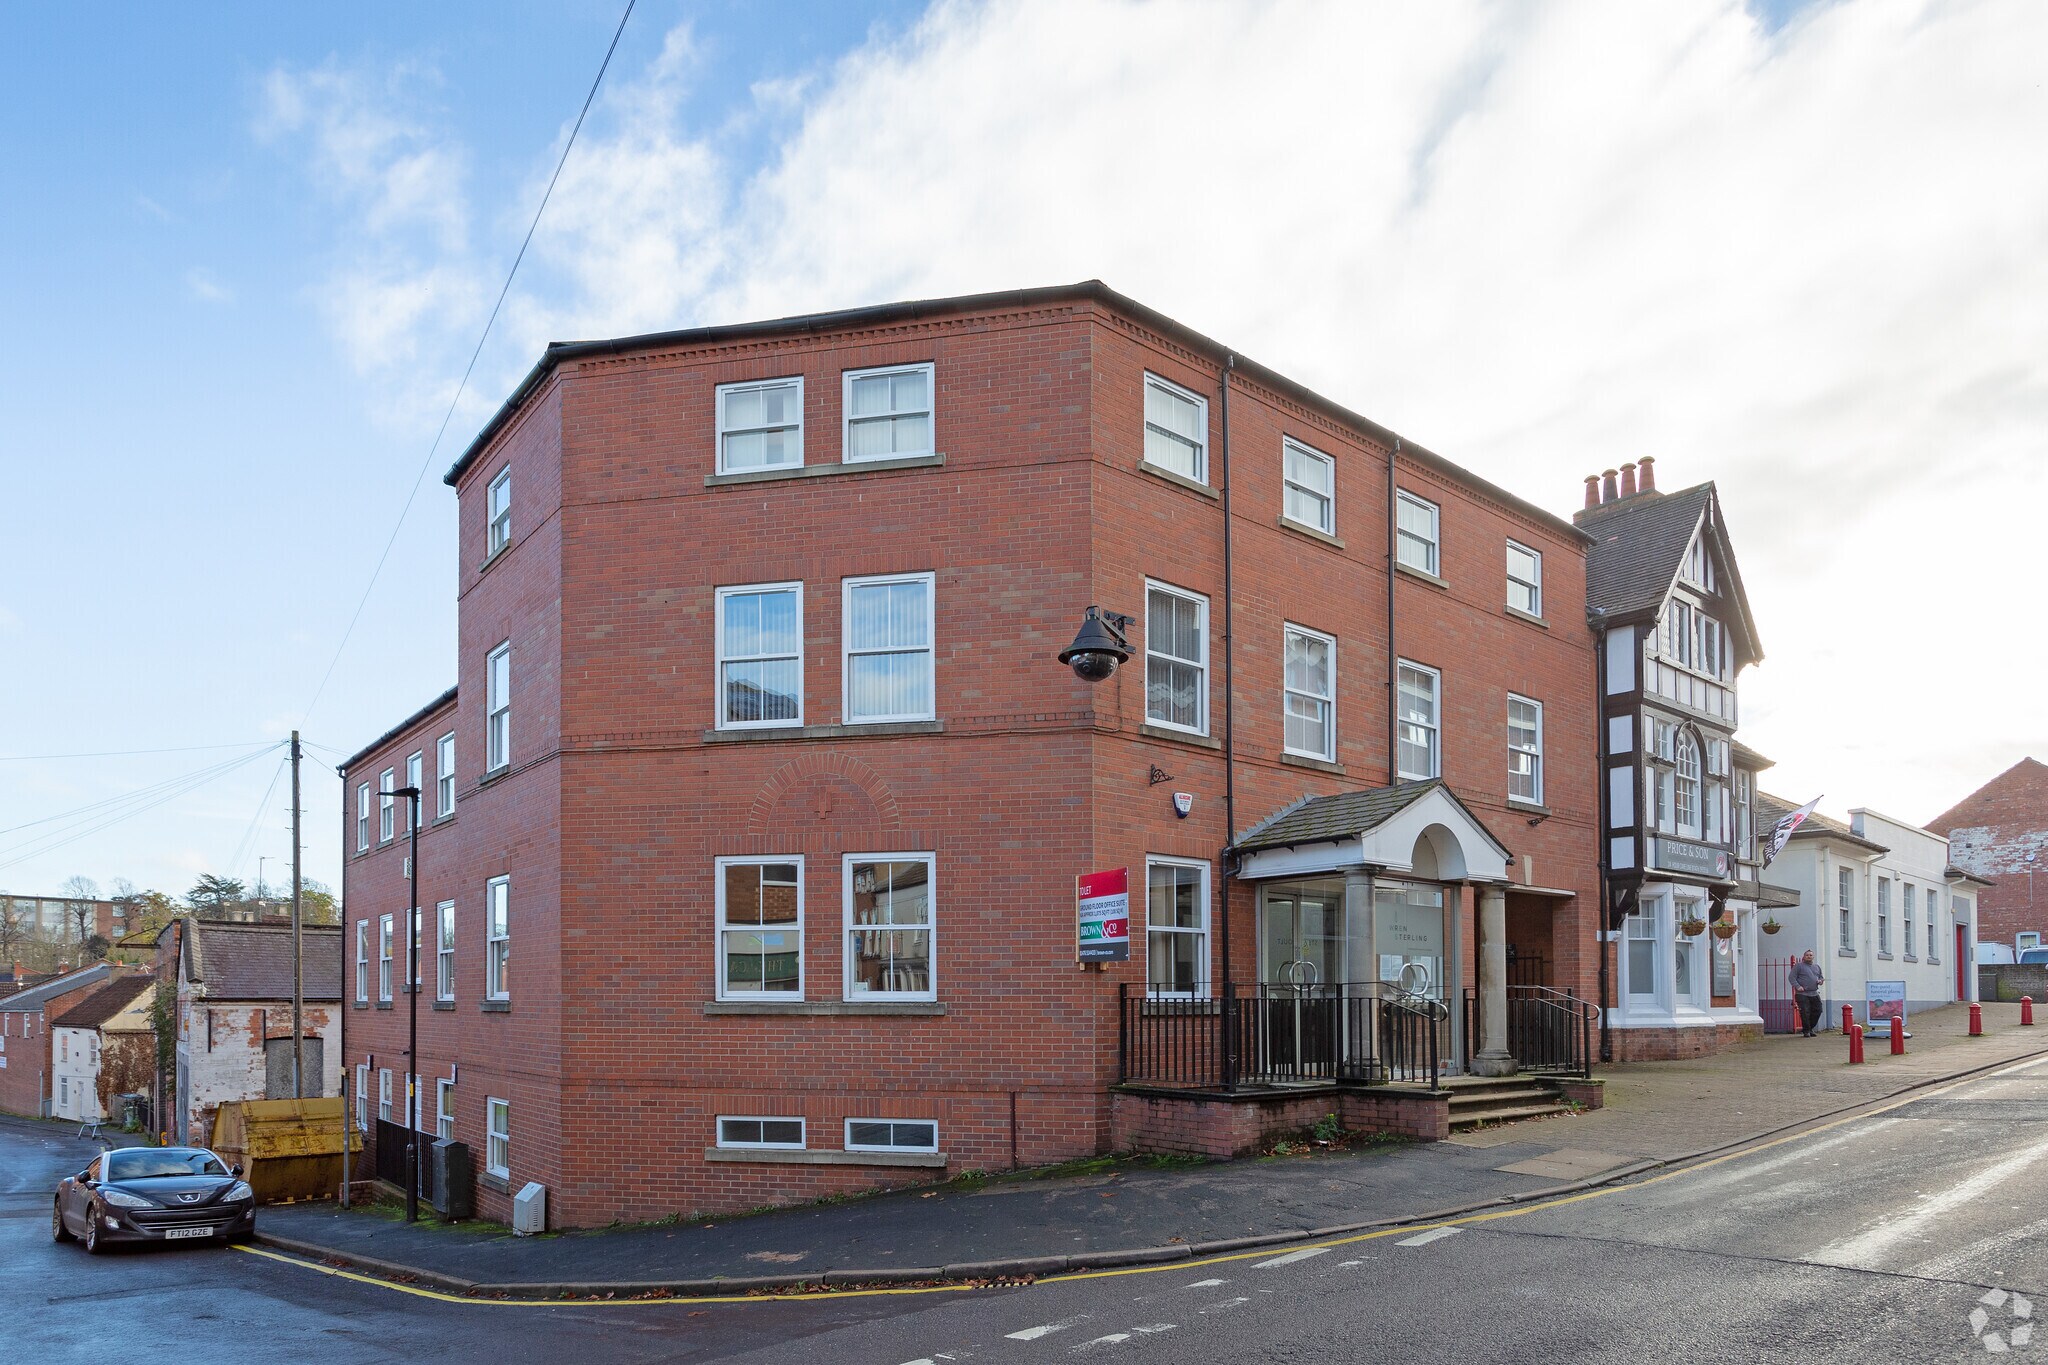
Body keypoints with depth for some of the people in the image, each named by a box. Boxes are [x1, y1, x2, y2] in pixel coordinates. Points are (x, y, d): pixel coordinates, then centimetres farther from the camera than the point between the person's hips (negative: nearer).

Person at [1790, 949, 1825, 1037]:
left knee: (1817, 1011, 3)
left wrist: (1820, 981, 5)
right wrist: (1797, 986, -17)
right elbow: (1792, 977, -3)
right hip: (1802, 994, -6)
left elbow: (1821, 977, 29)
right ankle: (1806, 1031, 1)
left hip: (1814, 994, 6)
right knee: (1805, 1012, -11)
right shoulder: (1798, 966, 2)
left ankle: (1810, 1028, 21)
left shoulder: (1817, 967, 20)